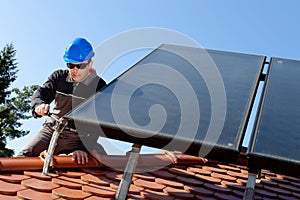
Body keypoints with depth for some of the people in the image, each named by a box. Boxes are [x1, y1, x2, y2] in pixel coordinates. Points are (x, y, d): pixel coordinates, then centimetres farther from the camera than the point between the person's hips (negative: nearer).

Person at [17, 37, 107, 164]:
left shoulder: (99, 87, -7)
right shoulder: (59, 77, 5)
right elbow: (41, 93, -5)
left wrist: (84, 148, -24)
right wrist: (39, 105, -32)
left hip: (76, 139, -2)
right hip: (51, 129, 3)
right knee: (25, 156, -13)